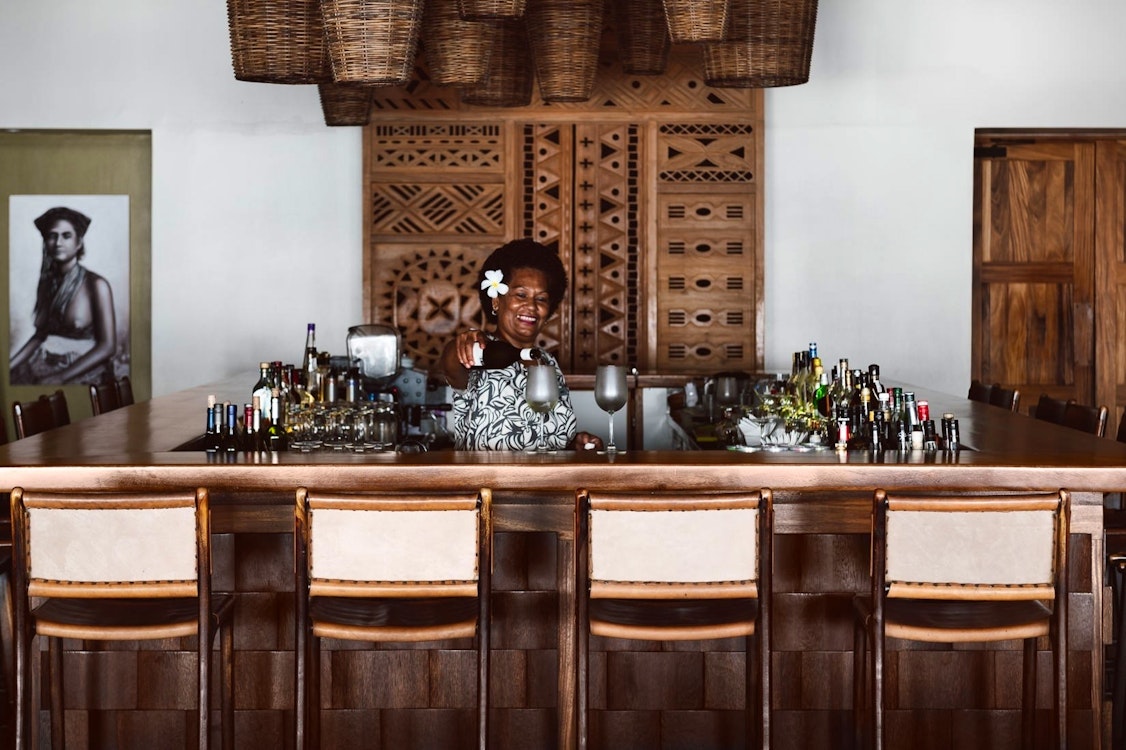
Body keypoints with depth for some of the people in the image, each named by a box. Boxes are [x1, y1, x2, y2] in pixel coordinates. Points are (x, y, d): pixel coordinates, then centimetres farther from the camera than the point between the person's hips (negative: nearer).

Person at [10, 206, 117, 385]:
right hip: (46, 366, 6)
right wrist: (10, 365, 0)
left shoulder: (96, 285, -8)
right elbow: (40, 335, 15)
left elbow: (107, 346, -12)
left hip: (83, 372, -6)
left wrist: (61, 377, -18)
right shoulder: (46, 283, 8)